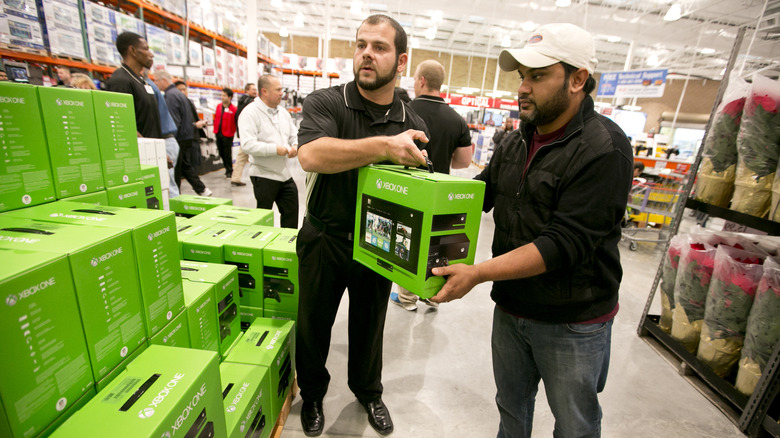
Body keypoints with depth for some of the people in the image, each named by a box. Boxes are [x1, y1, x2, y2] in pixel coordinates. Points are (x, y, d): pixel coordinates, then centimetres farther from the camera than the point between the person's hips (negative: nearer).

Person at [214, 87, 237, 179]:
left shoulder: (233, 109, -12)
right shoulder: (219, 106, 8)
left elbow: (236, 122, -10)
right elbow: (216, 118, 17)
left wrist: (232, 132, -12)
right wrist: (215, 129, 13)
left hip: (227, 135, -7)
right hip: (218, 133, 7)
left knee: (227, 153, 0)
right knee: (221, 153, 13)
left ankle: (229, 171, 12)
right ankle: (227, 168, 28)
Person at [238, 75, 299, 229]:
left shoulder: (283, 112, 13)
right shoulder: (250, 112, -10)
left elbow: (294, 135, 20)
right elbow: (247, 145, -20)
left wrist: (295, 146, -3)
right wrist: (275, 149, -24)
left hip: (285, 174, 7)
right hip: (264, 176, -6)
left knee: (291, 215, 12)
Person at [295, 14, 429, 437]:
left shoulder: (412, 124, -1)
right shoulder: (325, 102, -10)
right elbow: (311, 154, -30)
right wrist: (384, 146, -38)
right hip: (324, 239, -1)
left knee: (369, 325, 21)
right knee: (314, 323, 17)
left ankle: (368, 391, 50)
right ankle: (312, 393, 47)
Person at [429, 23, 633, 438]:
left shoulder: (604, 149, -19)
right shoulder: (516, 142, 2)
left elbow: (565, 243, -26)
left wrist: (478, 273, -31)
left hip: (572, 321, -5)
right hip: (510, 308, 6)